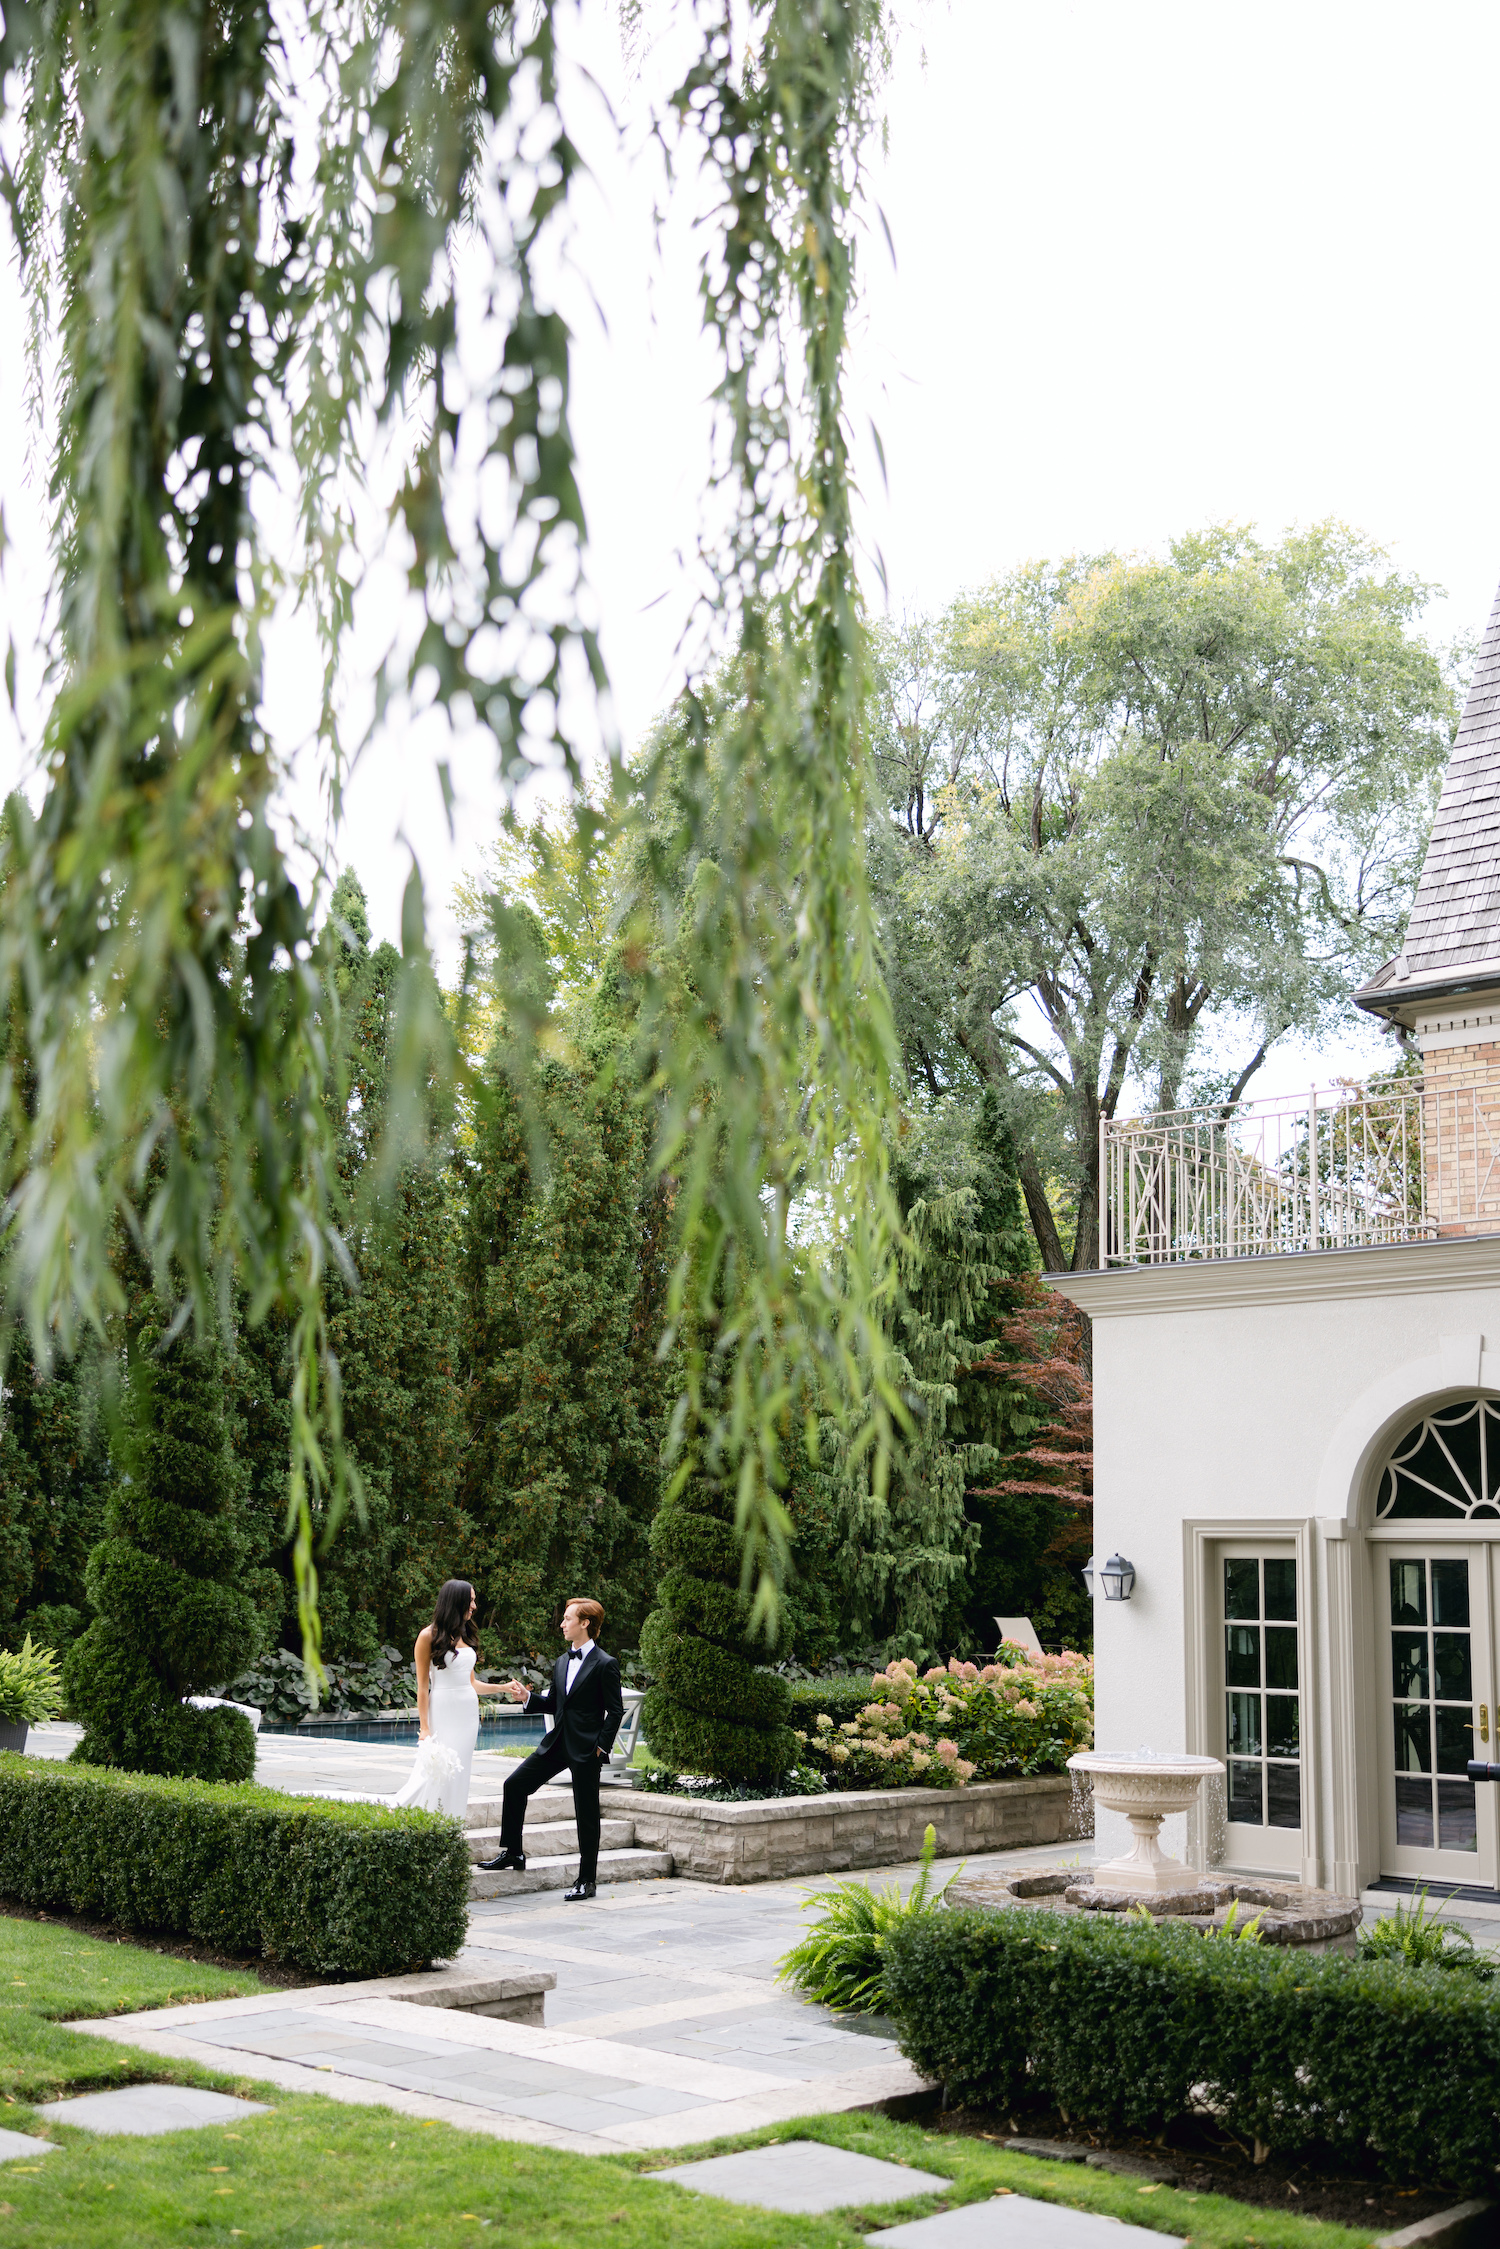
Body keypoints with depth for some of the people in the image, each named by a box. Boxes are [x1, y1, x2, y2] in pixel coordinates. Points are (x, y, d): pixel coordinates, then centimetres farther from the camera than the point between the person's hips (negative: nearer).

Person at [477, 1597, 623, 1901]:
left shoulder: (605, 1665, -11)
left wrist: (602, 1748, -14)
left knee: (586, 1813, 0)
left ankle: (587, 1881, 10)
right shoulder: (562, 1662, 12)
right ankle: (512, 1853, 14)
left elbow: (615, 1711, -11)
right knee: (514, 1785, 2)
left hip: (586, 1749, -7)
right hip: (557, 1743, 7)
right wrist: (527, 1697, 1)